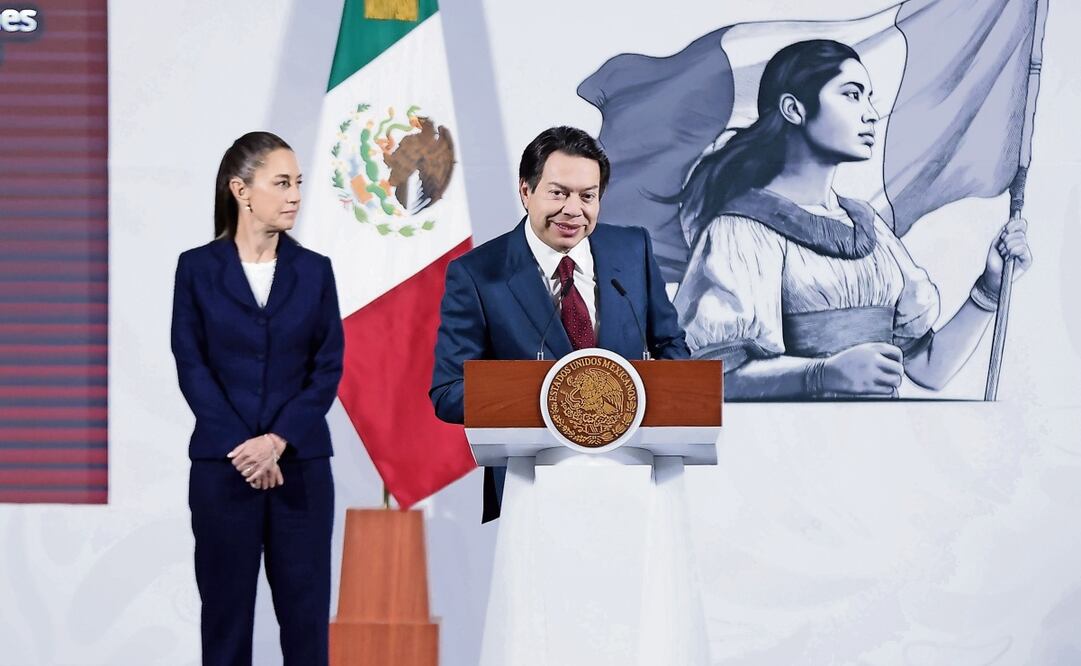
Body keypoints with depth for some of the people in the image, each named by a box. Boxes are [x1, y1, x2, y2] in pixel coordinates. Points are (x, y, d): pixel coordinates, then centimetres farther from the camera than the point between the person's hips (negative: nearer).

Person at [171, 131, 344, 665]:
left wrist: (277, 440, -13)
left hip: (301, 464, 2)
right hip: (222, 465, -1)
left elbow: (328, 368, 1)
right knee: (226, 607, 4)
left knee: (305, 608, 3)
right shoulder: (197, 267, 1)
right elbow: (191, 367, -4)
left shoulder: (314, 270, 6)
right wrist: (242, 447, -13)